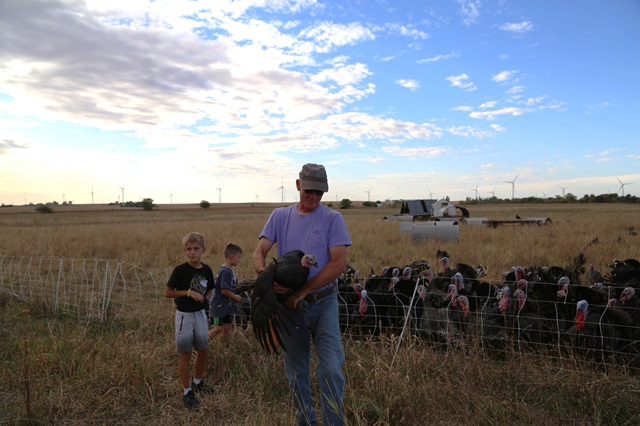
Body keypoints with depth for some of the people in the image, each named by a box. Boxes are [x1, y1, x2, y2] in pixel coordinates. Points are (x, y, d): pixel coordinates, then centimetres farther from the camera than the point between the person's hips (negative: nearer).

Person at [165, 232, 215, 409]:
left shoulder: (206, 270, -2)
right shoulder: (180, 270, -15)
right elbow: (168, 292, -12)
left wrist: (205, 298, -5)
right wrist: (189, 292, -21)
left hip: (200, 314, 5)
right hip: (184, 315, -5)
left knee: (203, 350, 14)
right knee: (185, 354, 5)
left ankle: (198, 382, 36)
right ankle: (187, 391, 18)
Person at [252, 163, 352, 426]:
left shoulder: (332, 219, -5)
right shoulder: (280, 216, 3)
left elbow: (339, 264, -13)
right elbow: (258, 254, -3)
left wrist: (303, 291, -19)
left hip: (323, 303, -2)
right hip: (290, 305, 3)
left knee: (330, 370, -8)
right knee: (296, 373, 14)